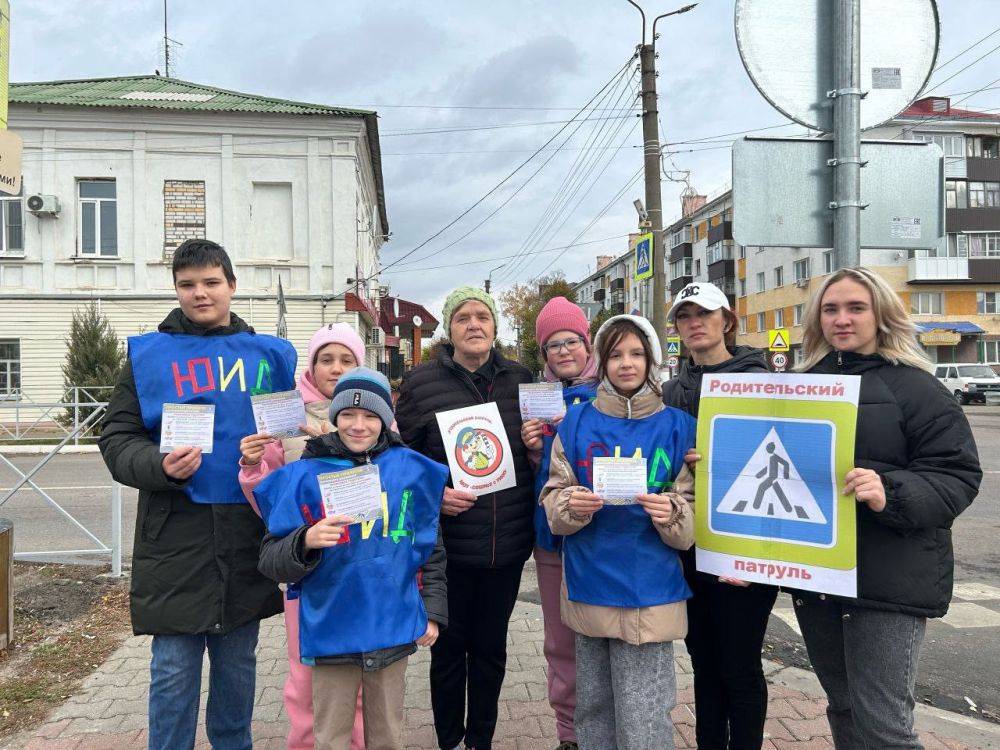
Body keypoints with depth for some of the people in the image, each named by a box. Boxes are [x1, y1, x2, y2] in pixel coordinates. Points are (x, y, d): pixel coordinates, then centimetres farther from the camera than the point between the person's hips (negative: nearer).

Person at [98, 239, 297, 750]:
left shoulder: (269, 354, 8)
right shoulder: (149, 354, 3)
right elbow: (117, 439, 1)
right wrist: (161, 467, -19)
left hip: (249, 535, 2)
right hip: (176, 539, -2)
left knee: (238, 663, 17)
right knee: (174, 672, 6)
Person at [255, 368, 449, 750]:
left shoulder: (411, 470, 0)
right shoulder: (305, 475, -6)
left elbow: (430, 547, 10)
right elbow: (271, 563, -8)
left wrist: (432, 612, 7)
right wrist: (307, 541, -27)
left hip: (394, 629, 2)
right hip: (332, 631, -1)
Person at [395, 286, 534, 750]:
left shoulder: (520, 380, 5)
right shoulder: (421, 382, -3)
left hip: (508, 544, 3)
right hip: (447, 545, -2)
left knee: (490, 648, 16)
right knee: (449, 647, 12)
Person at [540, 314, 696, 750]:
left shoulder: (677, 427, -1)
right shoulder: (576, 423, 2)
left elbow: (694, 517, -1)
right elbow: (554, 500, 2)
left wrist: (671, 513, -22)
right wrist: (572, 505, -19)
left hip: (649, 592, -2)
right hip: (589, 586, 2)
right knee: (592, 706, 18)